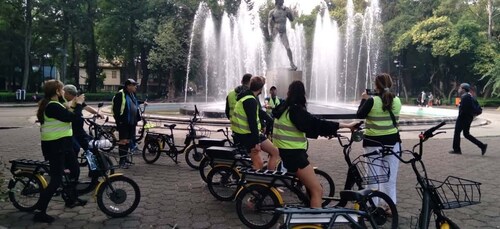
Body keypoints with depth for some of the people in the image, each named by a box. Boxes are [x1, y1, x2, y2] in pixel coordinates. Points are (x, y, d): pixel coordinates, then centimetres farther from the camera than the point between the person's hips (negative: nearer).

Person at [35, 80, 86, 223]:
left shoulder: (52, 105, 13)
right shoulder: (53, 106, -22)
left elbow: (65, 115, 17)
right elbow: (72, 117, -24)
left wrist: (75, 104, 10)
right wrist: (79, 104, -9)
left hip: (62, 143, 11)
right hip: (55, 145, -11)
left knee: (75, 170, 21)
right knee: (57, 180, -7)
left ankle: (72, 199, 38)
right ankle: (40, 212, 1)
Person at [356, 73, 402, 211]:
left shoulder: (372, 101, -14)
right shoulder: (397, 101, 0)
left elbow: (359, 115, -3)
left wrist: (364, 99, 10)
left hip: (373, 143, -4)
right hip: (392, 141, 4)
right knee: (390, 177, 12)